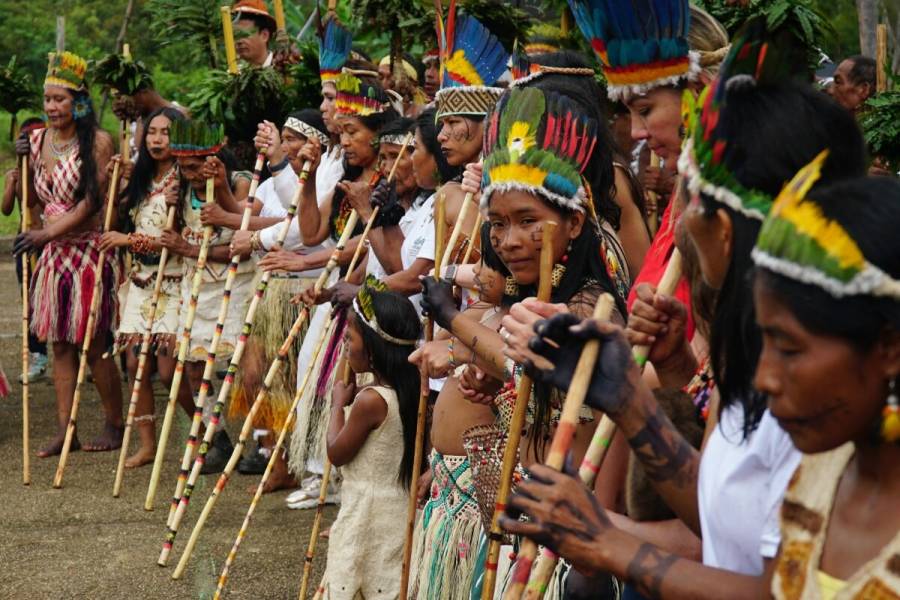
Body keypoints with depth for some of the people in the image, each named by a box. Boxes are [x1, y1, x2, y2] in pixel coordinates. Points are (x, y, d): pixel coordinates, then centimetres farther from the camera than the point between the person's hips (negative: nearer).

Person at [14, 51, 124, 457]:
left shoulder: (97, 142, -8)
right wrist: (23, 162, 1)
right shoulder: (37, 140, 8)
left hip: (89, 251, -6)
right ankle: (65, 430, 8)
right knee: (60, 344, 5)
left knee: (94, 344, -3)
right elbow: (32, 199, 16)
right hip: (53, 254, 6)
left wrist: (47, 233, -16)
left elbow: (92, 201, -13)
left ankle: (114, 424, 12)